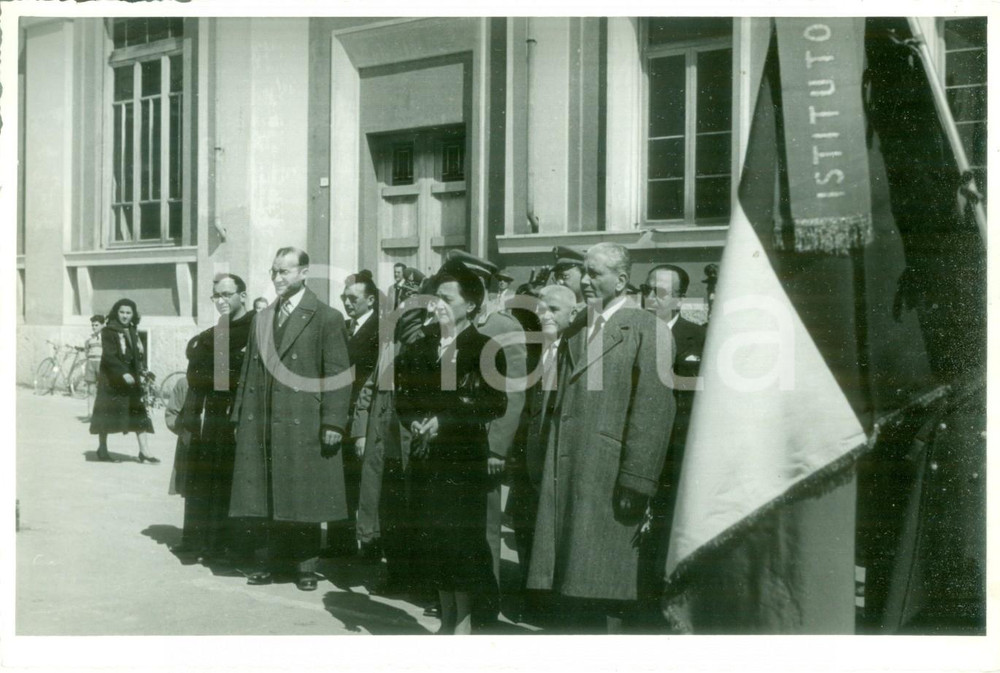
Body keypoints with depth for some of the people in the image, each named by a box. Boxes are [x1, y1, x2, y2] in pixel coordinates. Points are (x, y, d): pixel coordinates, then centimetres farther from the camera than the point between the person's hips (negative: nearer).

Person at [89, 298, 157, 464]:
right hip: (111, 379, -6)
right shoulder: (109, 331, -9)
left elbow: (139, 353, 18)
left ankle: (144, 452, -2)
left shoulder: (133, 331, 12)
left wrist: (142, 370, 3)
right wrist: (123, 373, -28)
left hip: (131, 377, 6)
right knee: (107, 413, 3)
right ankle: (102, 450, 14)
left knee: (138, 412, -1)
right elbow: (109, 356, -19)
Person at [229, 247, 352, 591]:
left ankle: (305, 565, 13)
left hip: (303, 424, -5)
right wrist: (241, 416, 12)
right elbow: (249, 370, 18)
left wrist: (333, 423, -13)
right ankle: (267, 562, 18)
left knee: (302, 496, 1)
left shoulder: (326, 318, -3)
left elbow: (338, 375, -7)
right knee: (264, 496, 7)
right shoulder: (262, 318, 16)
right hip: (261, 423, 5)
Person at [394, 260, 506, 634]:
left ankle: (463, 624, 7)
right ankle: (446, 620, 18)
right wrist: (416, 423, -7)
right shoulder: (420, 349, 14)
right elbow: (403, 398, 14)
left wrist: (444, 421, -14)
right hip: (426, 459, 5)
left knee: (461, 540, -4)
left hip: (463, 459, -5)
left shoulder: (483, 349, -2)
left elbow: (493, 405, -9)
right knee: (433, 539, 7)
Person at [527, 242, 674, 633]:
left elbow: (654, 410, -11)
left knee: (608, 580, -1)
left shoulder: (645, 330, -4)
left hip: (610, 475, -6)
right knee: (574, 576, 8)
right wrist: (551, 471, 9)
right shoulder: (573, 333, 17)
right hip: (566, 472, 6)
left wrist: (636, 480, -15)